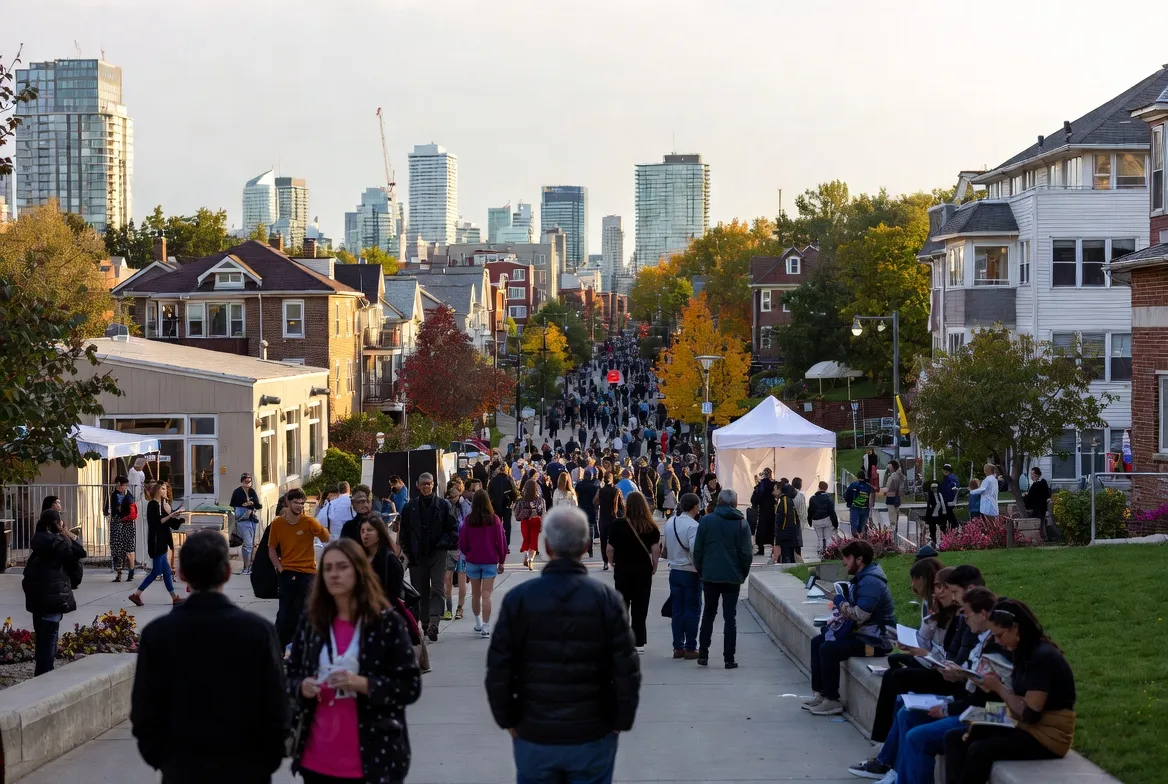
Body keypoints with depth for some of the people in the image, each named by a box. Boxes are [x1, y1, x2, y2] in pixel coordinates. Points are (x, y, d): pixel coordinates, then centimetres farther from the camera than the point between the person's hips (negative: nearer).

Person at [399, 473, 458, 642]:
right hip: (417, 555, 2)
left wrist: (445, 544, -7)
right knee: (421, 592, 6)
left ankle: (433, 622, -24)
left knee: (437, 588, -13)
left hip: (437, 553, -2)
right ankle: (427, 625, 14)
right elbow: (403, 531, 10)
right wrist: (407, 552, 2)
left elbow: (453, 528, 6)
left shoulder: (443, 505, 4)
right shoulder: (410, 507, 7)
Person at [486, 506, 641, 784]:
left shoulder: (518, 598, -8)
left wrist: (507, 720, 7)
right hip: (593, 736, 0)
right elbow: (627, 672, -9)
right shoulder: (607, 599, -8)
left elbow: (498, 672, -6)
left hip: (534, 737, 0)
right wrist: (620, 722, 5)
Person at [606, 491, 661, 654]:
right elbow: (655, 550, -10)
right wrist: (654, 567, 5)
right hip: (643, 570, 0)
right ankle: (638, 642, 8)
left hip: (622, 569, 0)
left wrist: (613, 563, 9)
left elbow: (610, 549, -8)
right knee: (640, 607, 8)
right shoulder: (651, 527, -8)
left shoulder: (618, 525, -10)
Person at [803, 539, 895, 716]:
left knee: (828, 649, -22)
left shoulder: (871, 582, -22)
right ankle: (821, 693, 10)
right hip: (863, 633, 11)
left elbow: (858, 615, -29)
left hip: (875, 641, -11)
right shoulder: (862, 578, 13)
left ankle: (832, 701, -12)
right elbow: (855, 609, 18)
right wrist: (839, 604, -2)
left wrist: (839, 600, -13)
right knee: (817, 641, 10)